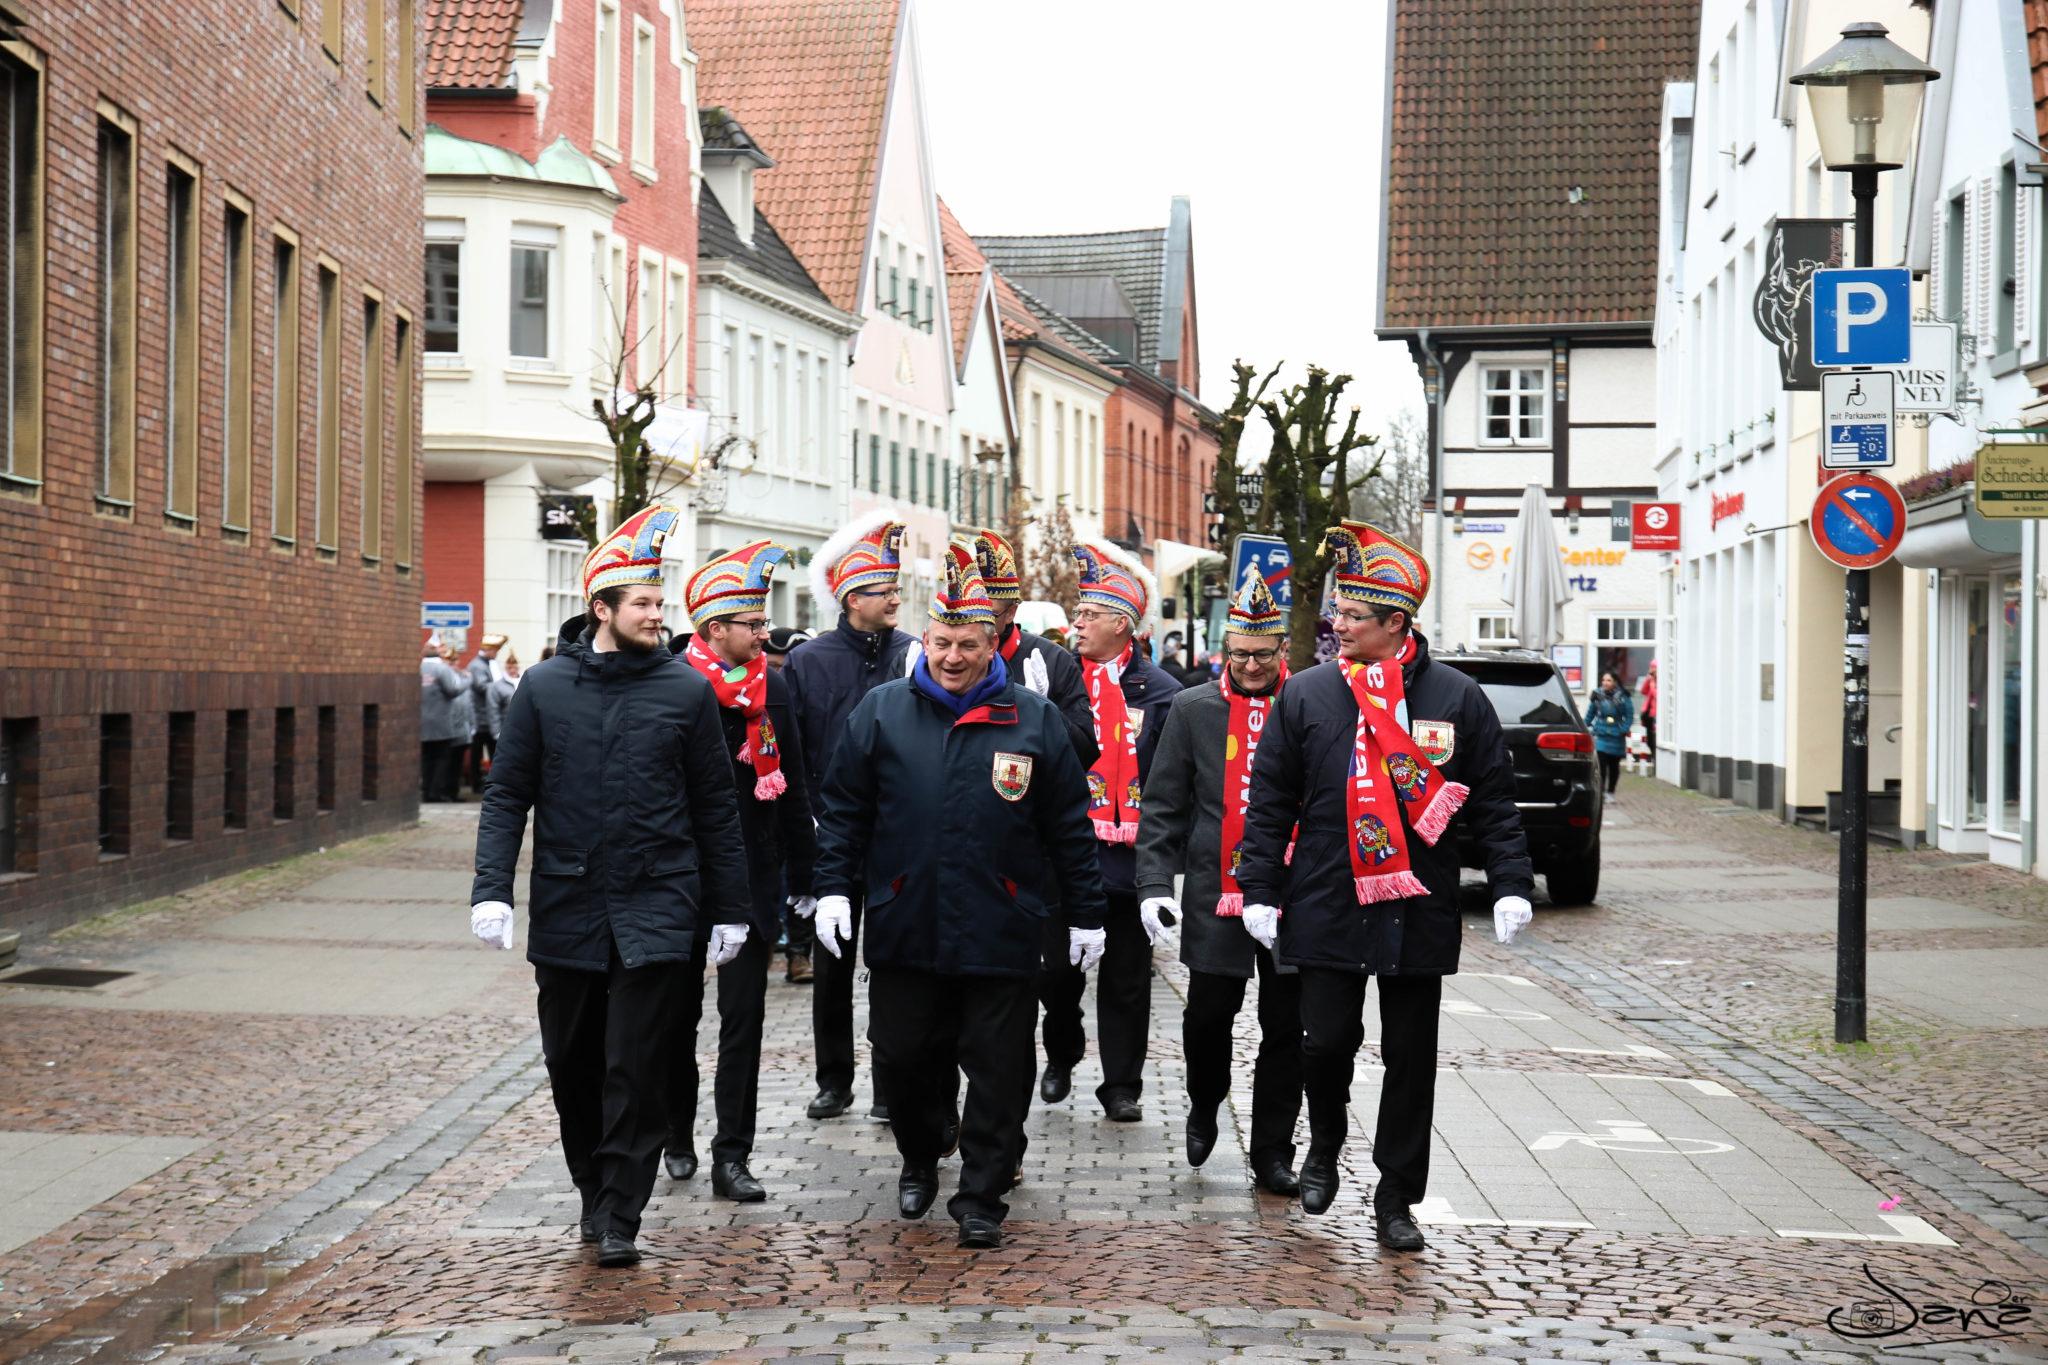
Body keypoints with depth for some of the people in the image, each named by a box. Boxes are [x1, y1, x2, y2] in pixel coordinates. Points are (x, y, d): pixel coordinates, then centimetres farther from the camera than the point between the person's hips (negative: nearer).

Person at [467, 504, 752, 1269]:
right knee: (571, 1063, 12)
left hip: (656, 908, -2)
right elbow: (507, 795, 5)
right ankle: (593, 1190, 31)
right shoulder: (545, 687, 3)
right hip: (566, 909, 2)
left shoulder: (686, 691, 1)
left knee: (636, 1069, -4)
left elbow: (715, 806, 5)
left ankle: (619, 1217, 5)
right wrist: (492, 888, -6)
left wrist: (728, 909, 5)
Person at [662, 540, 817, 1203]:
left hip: (753, 878, 3)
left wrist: (801, 878, 10)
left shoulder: (771, 688, 5)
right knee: (680, 1015, 11)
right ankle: (677, 1139, 28)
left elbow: (792, 792, 10)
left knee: (743, 1018, 1)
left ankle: (731, 1157, 4)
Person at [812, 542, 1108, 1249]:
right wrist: (834, 889, 0)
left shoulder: (1034, 720, 2)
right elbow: (842, 810, 8)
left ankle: (981, 1197, 15)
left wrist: (1086, 914, 6)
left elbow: (1070, 826, 6)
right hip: (903, 928, 1)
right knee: (904, 1058, 10)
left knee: (998, 1070, 3)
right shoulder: (880, 711, 3)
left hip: (1001, 933, -1)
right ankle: (919, 1161, 35)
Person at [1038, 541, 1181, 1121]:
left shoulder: (1160, 692, -2)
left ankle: (1122, 1085, 16)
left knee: (1125, 979, 6)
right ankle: (1061, 1057, 32)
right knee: (1057, 969, 9)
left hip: (1128, 857, -2)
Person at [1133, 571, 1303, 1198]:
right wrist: (1154, 882, -5)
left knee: (1286, 1027, 5)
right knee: (1208, 1014, 3)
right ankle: (1204, 1108, 32)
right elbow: (1162, 805, 4)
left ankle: (1272, 1152, 17)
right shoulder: (1192, 709, 4)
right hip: (1215, 893, 0)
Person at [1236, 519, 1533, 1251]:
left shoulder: (1457, 698, 1)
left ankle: (1396, 1199, 18)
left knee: (1411, 1059, 6)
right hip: (1327, 911, 0)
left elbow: (1493, 802, 5)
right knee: (1326, 1041, -1)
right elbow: (1270, 802, 5)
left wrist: (1510, 885, -4)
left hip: (1418, 916, 0)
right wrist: (1259, 890, 0)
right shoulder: (1305, 695, 2)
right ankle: (1324, 1146, 29)